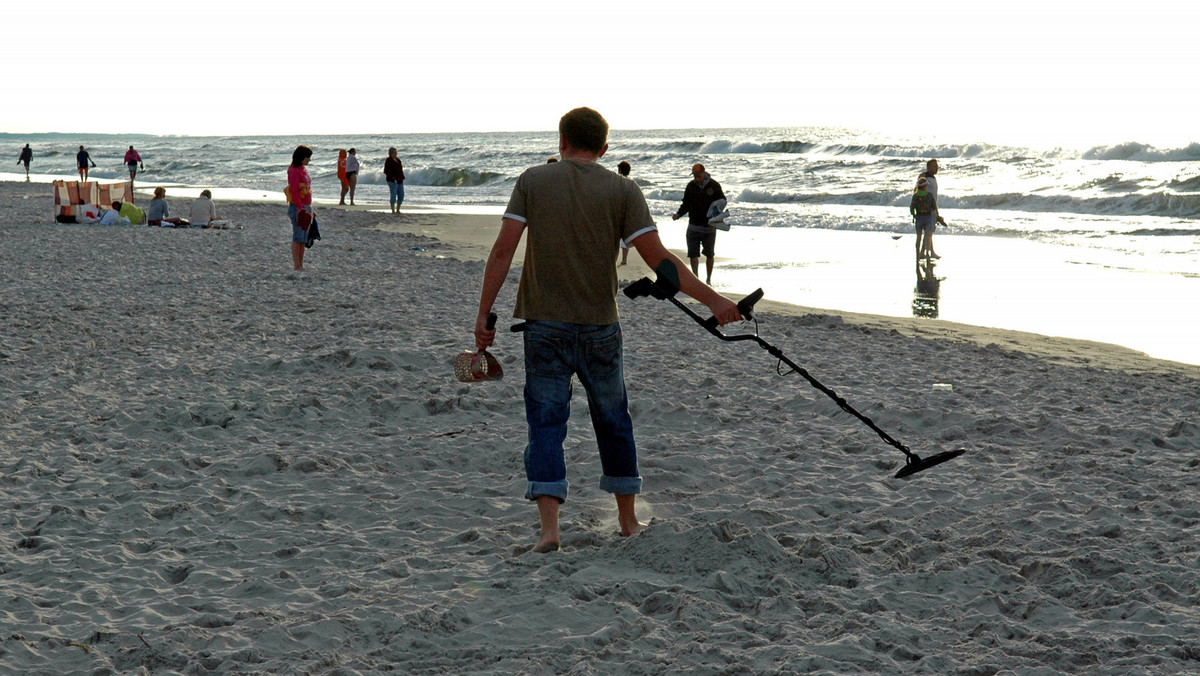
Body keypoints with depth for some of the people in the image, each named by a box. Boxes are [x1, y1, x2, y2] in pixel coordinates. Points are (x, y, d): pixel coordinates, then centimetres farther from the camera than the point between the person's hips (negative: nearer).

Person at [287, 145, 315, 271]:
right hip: (297, 207, -9)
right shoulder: (294, 171, -11)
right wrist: (300, 208, -23)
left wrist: (310, 209, 21)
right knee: (297, 237, -6)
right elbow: (294, 191, -18)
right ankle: (296, 265, -3)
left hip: (306, 207, 9)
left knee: (304, 238, 9)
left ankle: (301, 265, 12)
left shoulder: (303, 170, 16)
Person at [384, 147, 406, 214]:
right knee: (393, 195, -9)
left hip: (399, 181, 8)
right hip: (392, 181, -8)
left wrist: (402, 178, 12)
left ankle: (398, 210, 13)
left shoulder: (397, 160, 15)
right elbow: (386, 171, -11)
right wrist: (393, 177, -20)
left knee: (401, 195, 4)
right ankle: (393, 211, -6)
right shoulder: (388, 160, -7)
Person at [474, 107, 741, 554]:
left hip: (544, 324, 0)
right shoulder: (622, 190, -2)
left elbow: (503, 252, -6)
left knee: (546, 421, 2)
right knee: (613, 421, 16)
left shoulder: (533, 181, 1)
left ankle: (549, 528, -11)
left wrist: (484, 314, -2)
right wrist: (712, 300, -5)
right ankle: (628, 519, 27)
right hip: (599, 327, 1)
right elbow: (658, 258, -9)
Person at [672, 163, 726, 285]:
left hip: (710, 226, -1)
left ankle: (708, 279, 19)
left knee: (709, 254, 7)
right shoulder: (691, 186, 4)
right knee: (693, 253, -5)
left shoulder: (714, 186, -3)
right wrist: (678, 214, -6)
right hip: (694, 226, 2)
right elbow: (686, 204, 12)